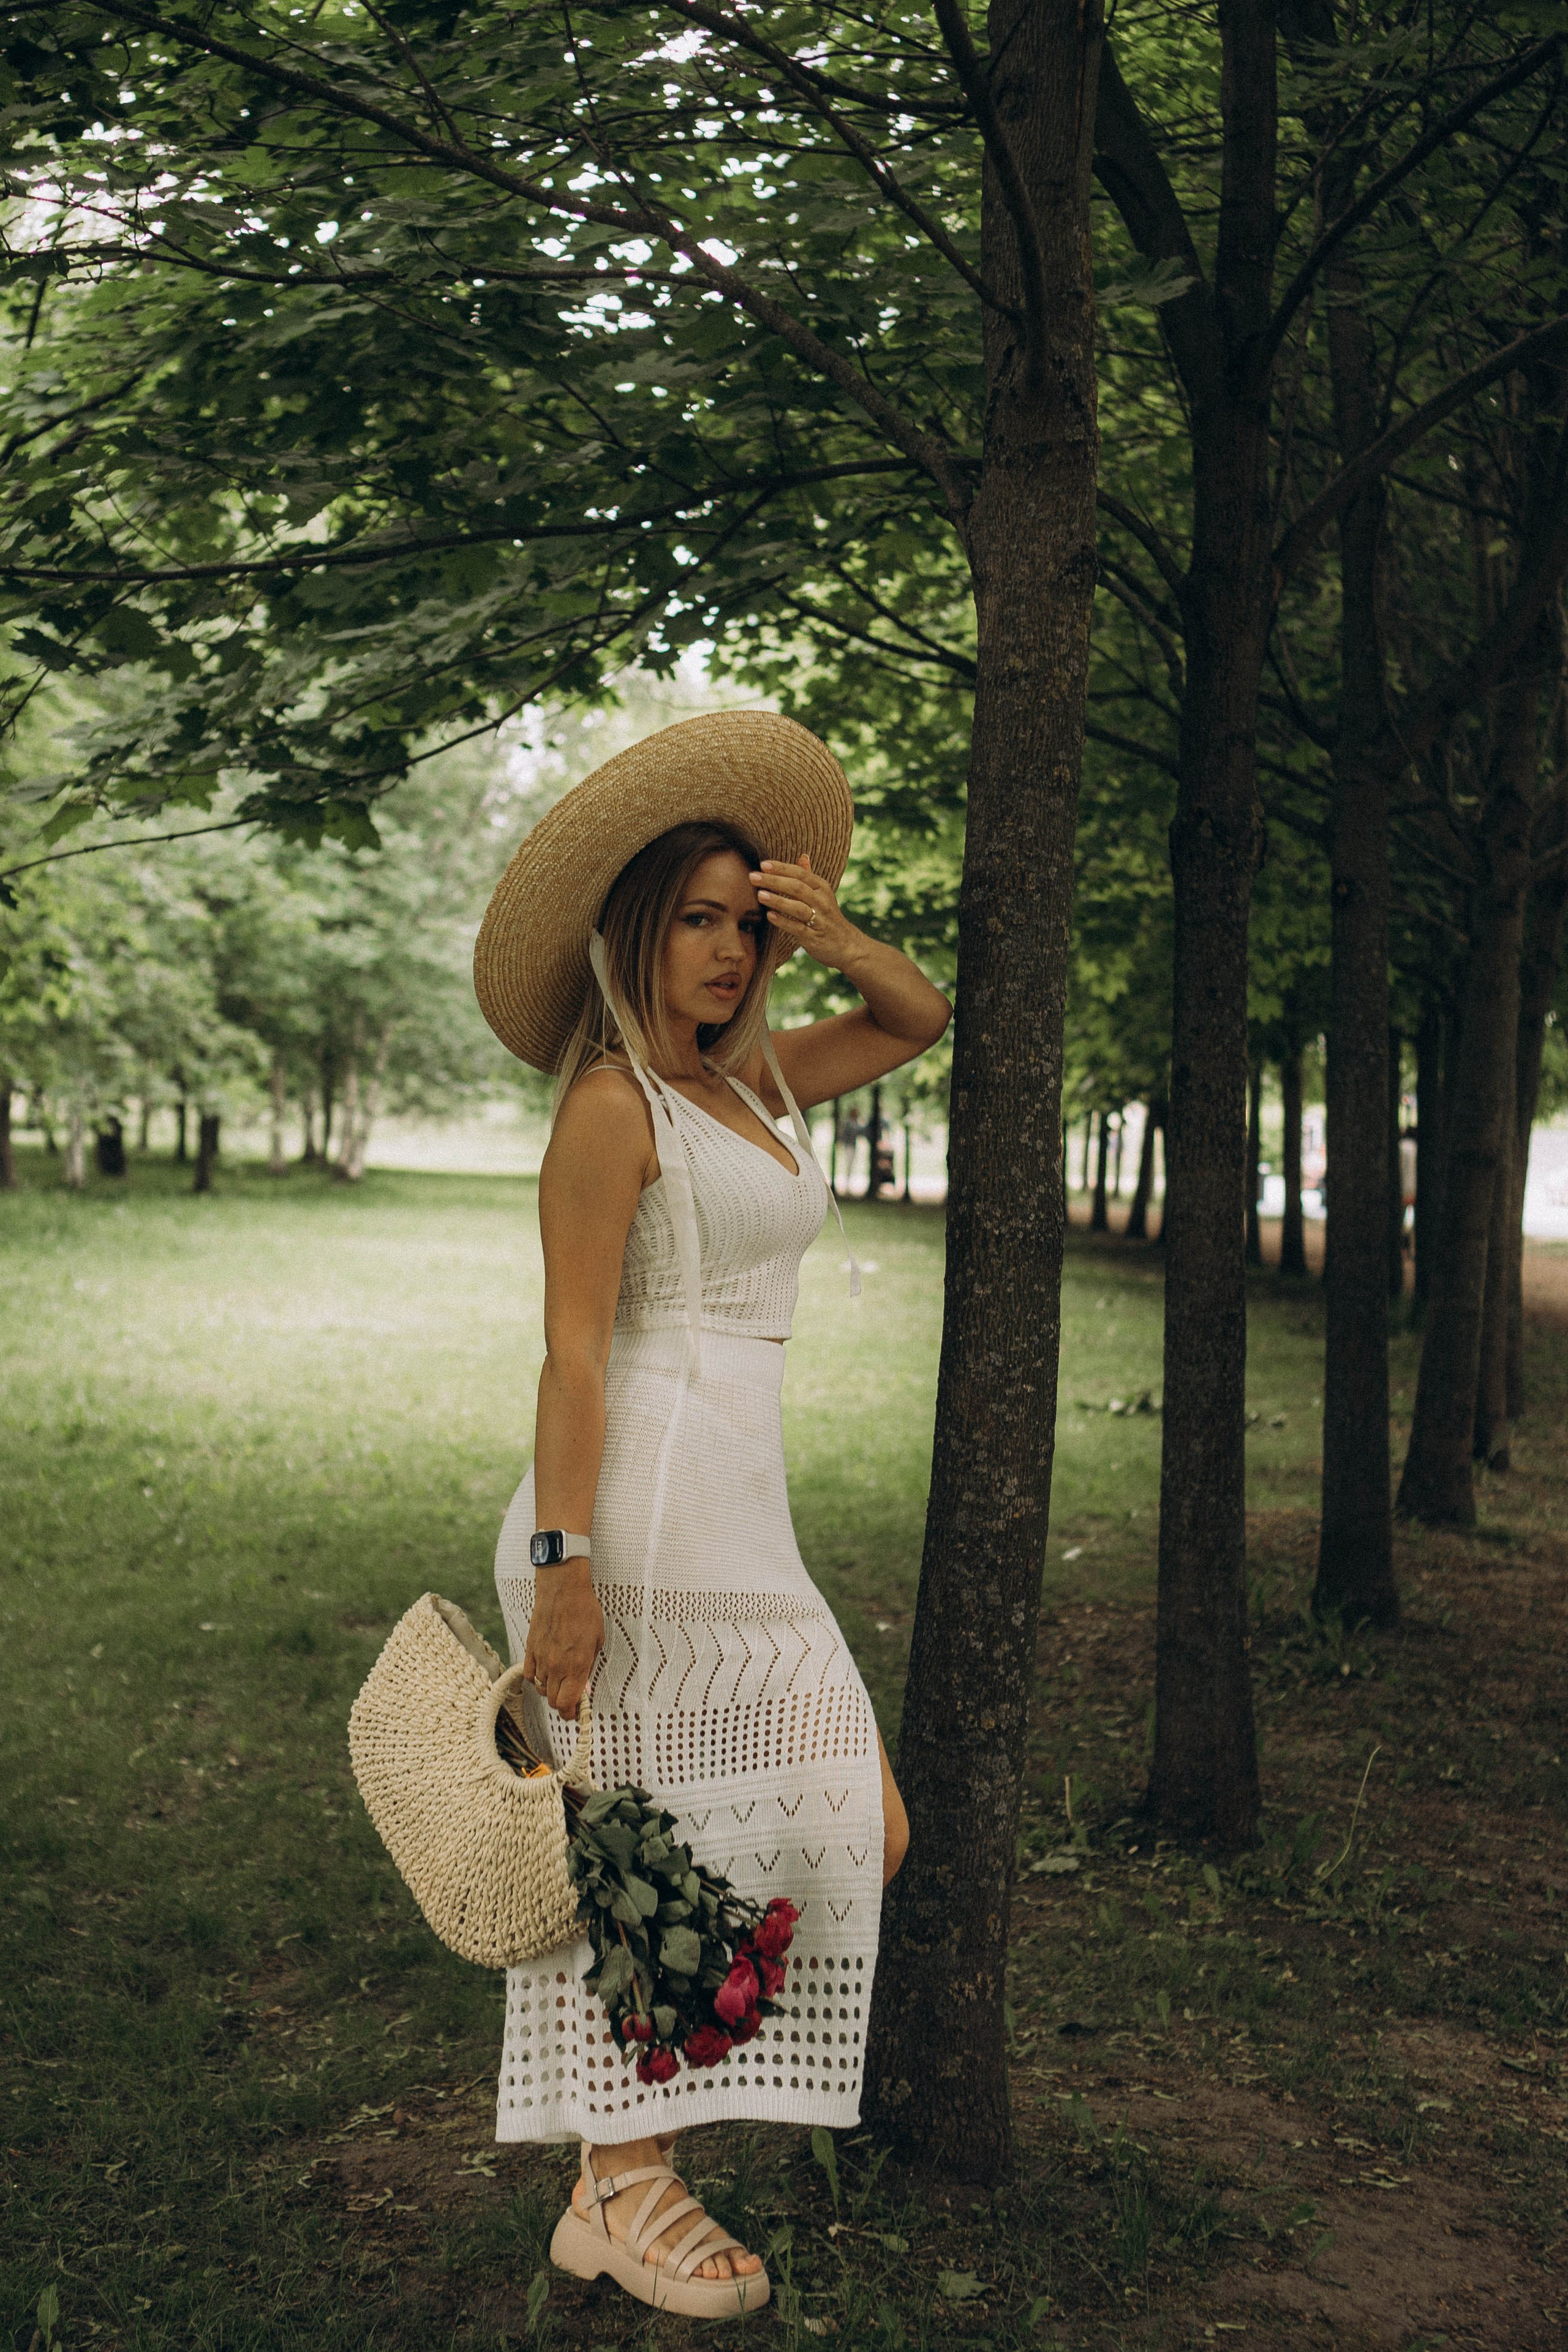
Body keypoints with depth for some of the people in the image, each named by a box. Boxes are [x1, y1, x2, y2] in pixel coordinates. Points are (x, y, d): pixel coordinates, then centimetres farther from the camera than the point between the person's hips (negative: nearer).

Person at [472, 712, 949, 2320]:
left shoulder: (760, 1083, 16)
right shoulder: (611, 1106, -8)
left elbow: (924, 1023, 29)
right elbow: (572, 1350, -14)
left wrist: (828, 937, 10)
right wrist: (561, 1564, -19)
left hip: (743, 1523, 9)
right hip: (641, 1509, -9)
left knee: (866, 1831, 8)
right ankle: (624, 2189, 16)